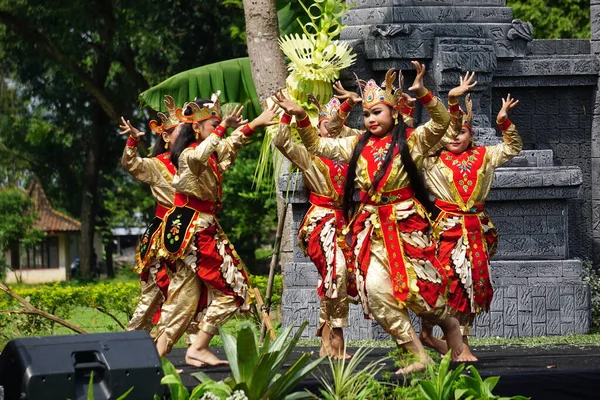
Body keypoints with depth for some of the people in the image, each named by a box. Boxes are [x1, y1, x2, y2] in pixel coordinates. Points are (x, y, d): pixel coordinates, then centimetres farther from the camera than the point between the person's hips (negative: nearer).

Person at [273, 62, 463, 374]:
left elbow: (442, 122, -17)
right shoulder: (358, 145, 12)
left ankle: (450, 323, 27)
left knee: (416, 289, -7)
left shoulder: (411, 141, -2)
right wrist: (300, 117, 2)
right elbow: (316, 146, 16)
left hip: (406, 222, -4)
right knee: (375, 289, -11)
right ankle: (419, 356, -5)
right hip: (372, 227, 4)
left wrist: (422, 93, -32)